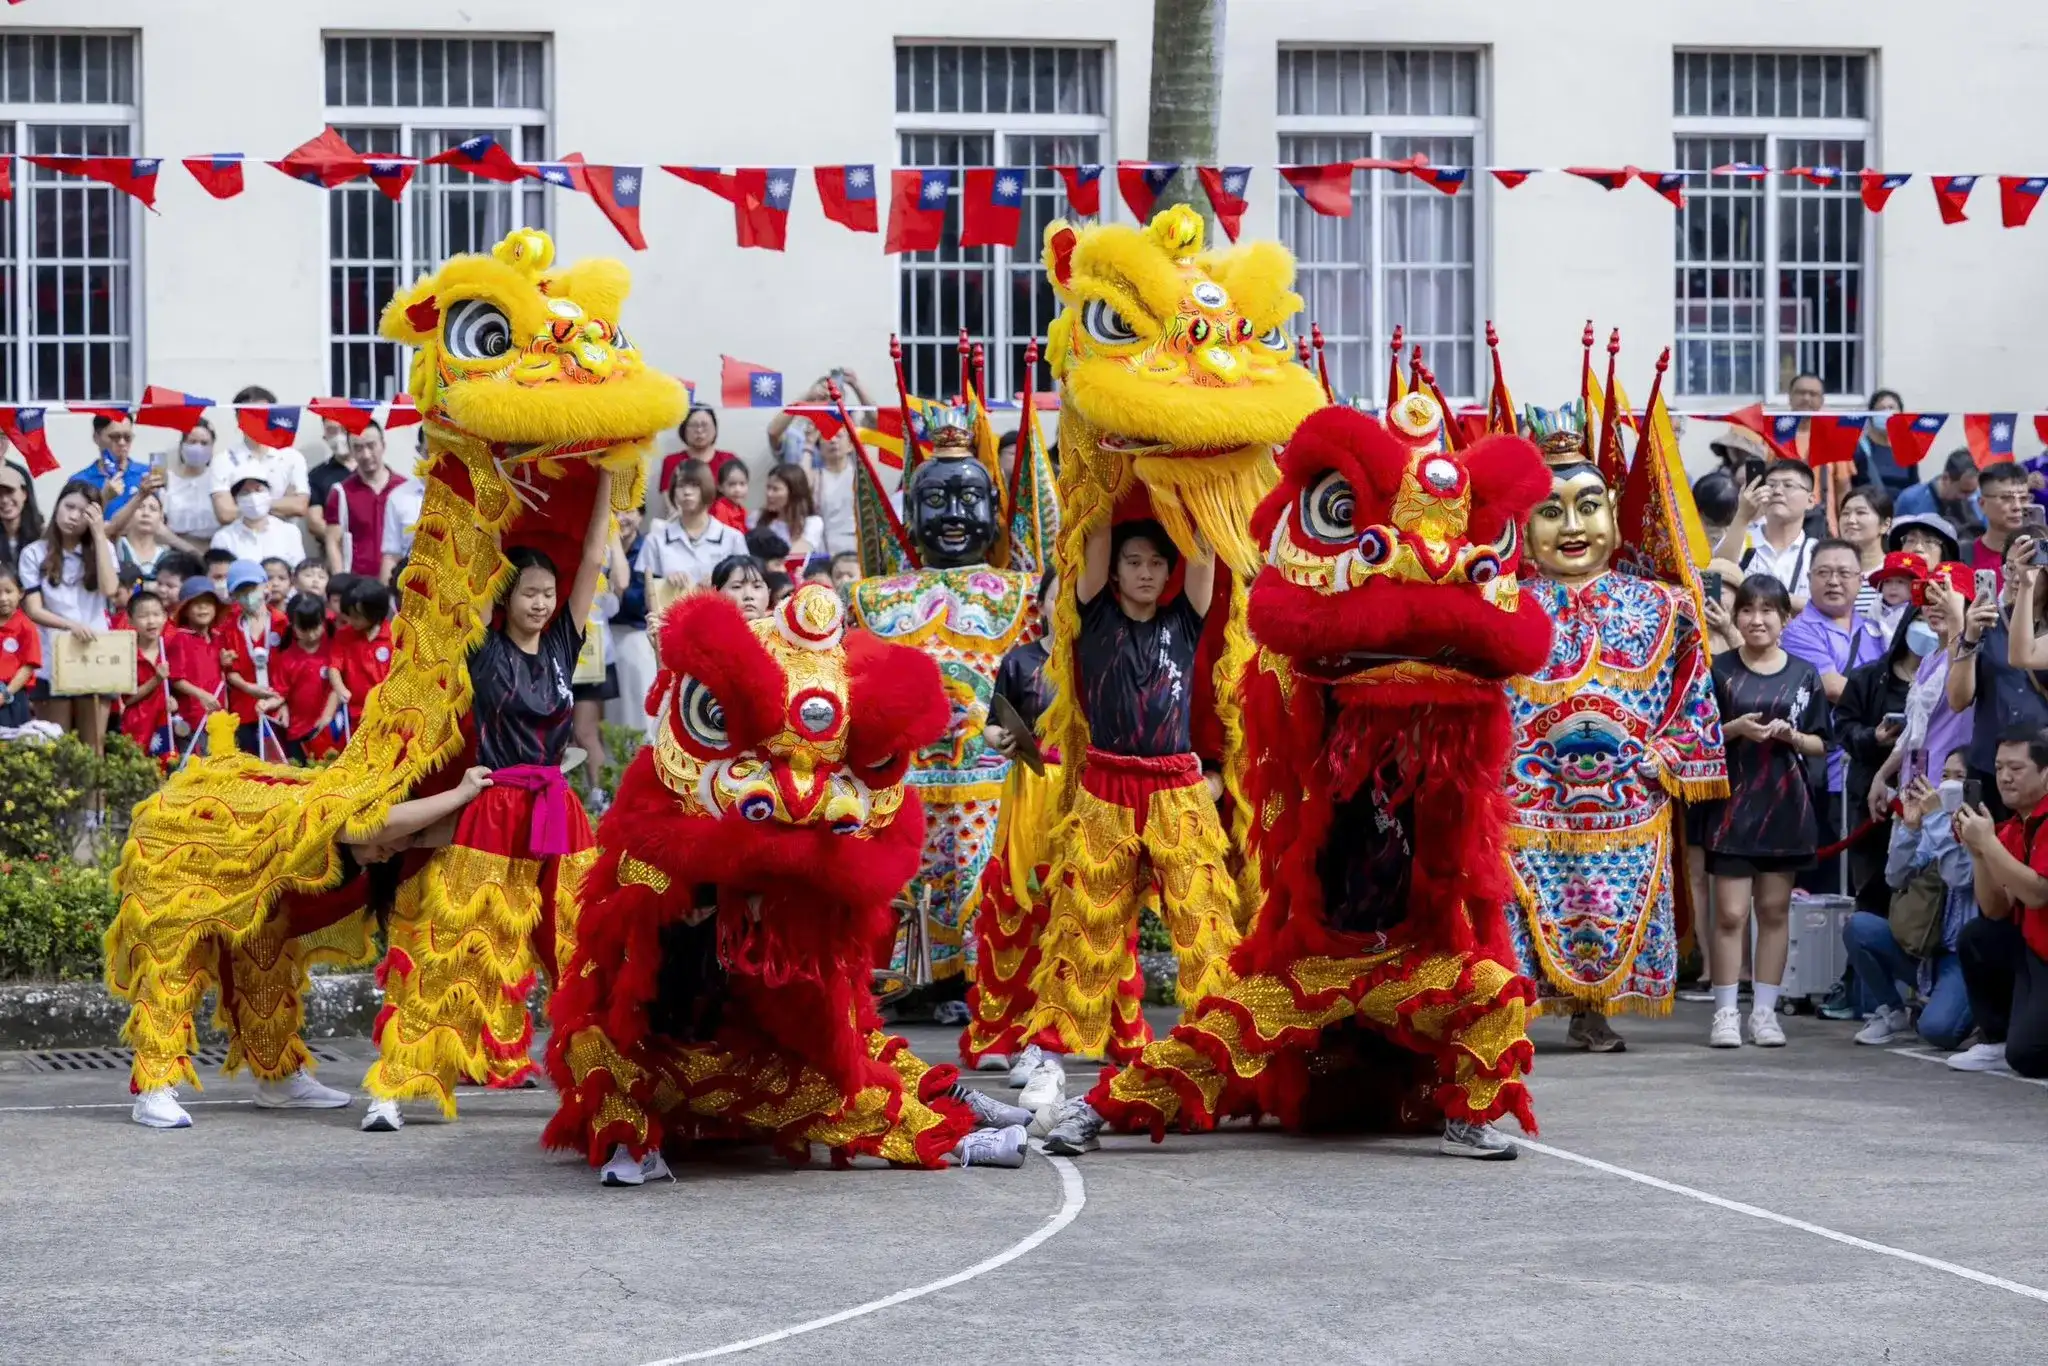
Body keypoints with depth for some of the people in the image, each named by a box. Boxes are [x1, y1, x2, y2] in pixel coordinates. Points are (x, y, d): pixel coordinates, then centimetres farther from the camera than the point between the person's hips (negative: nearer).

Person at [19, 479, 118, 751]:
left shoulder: (102, 548, 9)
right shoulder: (34, 554, 3)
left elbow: (109, 589, -10)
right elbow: (33, 610, -4)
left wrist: (99, 534, -8)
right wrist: (71, 625, -21)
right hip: (53, 662, -1)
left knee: (93, 748, 2)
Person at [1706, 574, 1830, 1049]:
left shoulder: (1804, 675, 6)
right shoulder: (1719, 670, 1)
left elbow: (1819, 744, 8)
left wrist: (1791, 735, -11)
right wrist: (1734, 729, -16)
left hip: (1785, 805, 2)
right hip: (1733, 804, -2)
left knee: (1775, 910, 7)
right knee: (1730, 912, -5)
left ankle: (1764, 1010, 14)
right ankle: (1725, 1012, 2)